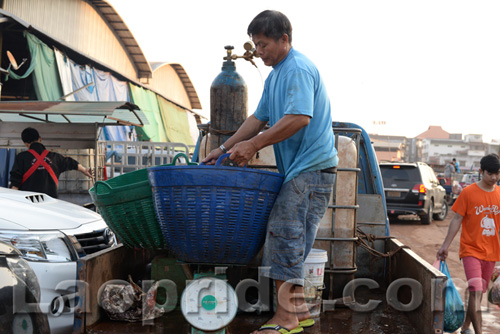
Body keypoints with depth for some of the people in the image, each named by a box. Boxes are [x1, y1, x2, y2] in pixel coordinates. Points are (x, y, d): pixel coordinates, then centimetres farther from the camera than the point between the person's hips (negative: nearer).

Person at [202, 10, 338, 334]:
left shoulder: (298, 69, -13)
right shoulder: (275, 76, 20)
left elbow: (299, 118, -26)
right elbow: (259, 118, 22)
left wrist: (253, 145, -22)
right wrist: (224, 148, 14)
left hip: (312, 167, -10)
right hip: (298, 168, 10)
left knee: (285, 234, -11)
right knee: (293, 240, 11)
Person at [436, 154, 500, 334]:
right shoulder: (468, 192, -7)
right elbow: (457, 219, -4)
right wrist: (446, 245, -6)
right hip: (471, 250, -4)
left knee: (478, 293, 13)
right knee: (475, 292, -14)